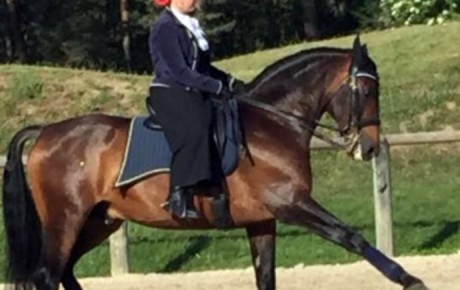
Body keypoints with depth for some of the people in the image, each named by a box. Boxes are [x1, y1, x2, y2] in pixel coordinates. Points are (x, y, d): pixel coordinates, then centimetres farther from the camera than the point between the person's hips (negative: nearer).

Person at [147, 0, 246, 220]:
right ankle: (179, 196, -32)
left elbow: (202, 66, 21)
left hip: (192, 95, 10)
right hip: (169, 95, -9)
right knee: (193, 133, -30)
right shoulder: (166, 28, -12)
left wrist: (228, 80, 8)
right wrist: (217, 87, -17)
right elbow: (180, 71, -18)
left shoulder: (189, 26, 16)